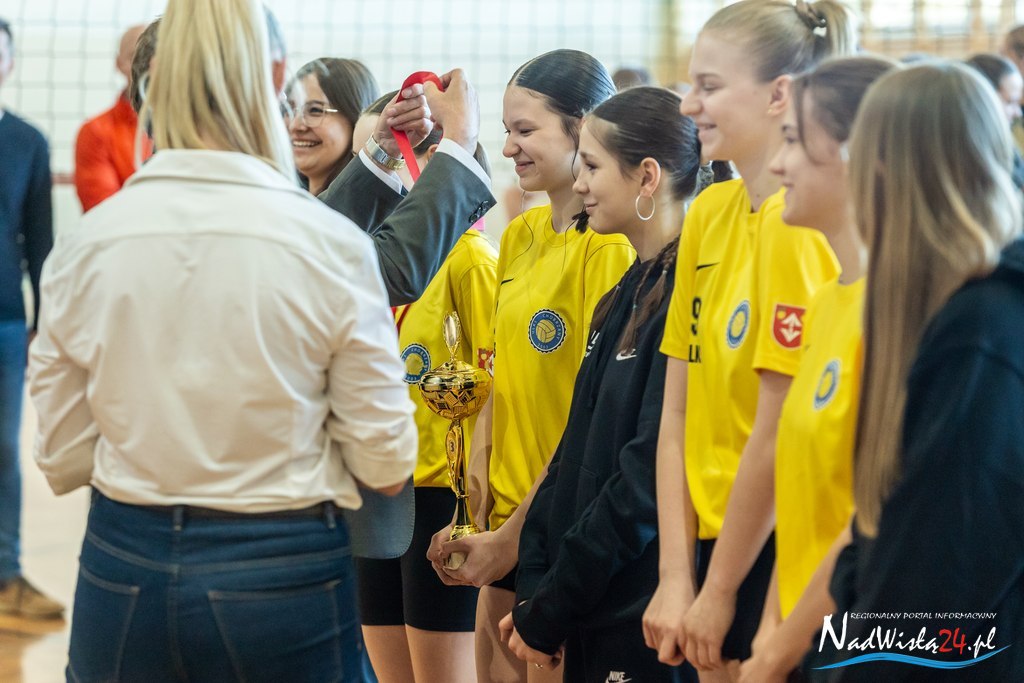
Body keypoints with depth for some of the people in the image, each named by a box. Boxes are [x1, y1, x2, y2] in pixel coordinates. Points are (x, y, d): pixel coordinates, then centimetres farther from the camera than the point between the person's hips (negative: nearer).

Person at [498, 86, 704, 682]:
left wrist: (549, 611, -14)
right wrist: (534, 583, 3)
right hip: (592, 615, 8)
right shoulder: (630, 293, 13)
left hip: (644, 616, -8)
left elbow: (650, 475, -20)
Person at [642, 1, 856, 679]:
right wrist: (676, 578, -1)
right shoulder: (710, 211, 7)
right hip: (716, 536, 7)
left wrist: (718, 592, -9)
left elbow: (778, 433, -15)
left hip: (778, 547, -7)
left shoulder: (801, 224, -15)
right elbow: (677, 414, 5)